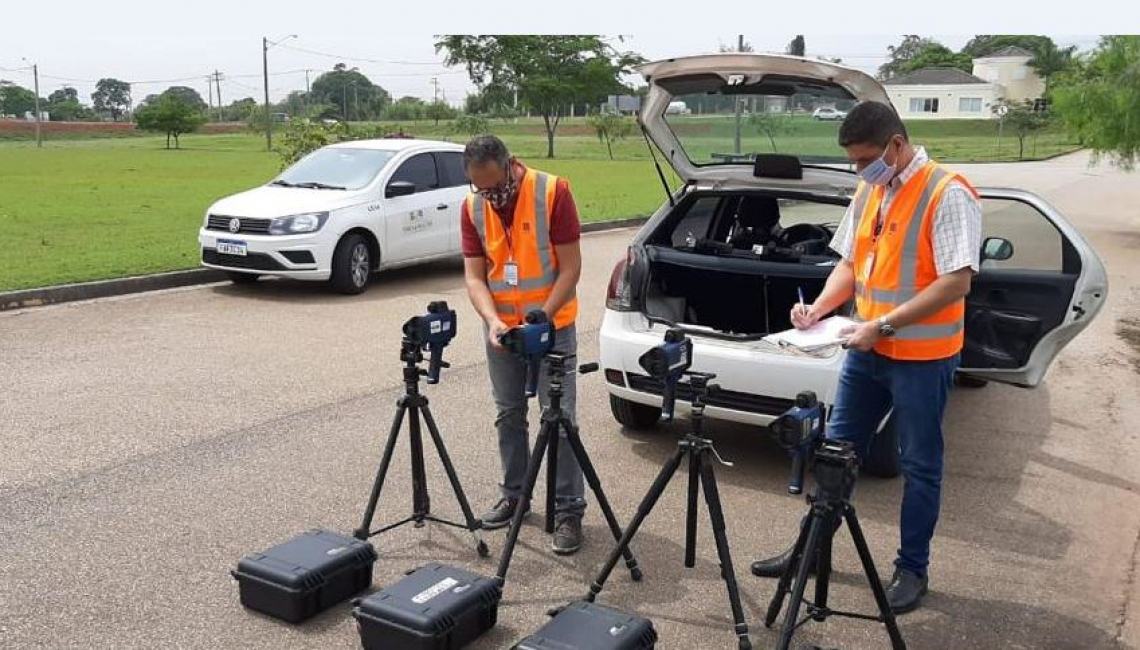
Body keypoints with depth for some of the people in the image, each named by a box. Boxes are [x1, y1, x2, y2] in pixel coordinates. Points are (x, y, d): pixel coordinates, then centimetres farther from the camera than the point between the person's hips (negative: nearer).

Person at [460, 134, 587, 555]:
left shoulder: (553, 192, -17)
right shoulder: (472, 207, -4)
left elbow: (570, 267, -15)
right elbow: (474, 275, -6)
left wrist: (541, 317, -23)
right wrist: (492, 320, -24)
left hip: (552, 324, -4)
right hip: (501, 327, 4)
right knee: (509, 415, 13)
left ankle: (569, 509, 4)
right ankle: (514, 494, 28)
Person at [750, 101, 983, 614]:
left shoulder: (947, 195, -16)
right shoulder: (867, 192, 8)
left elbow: (956, 282, -22)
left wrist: (884, 326, -24)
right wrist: (818, 308, -3)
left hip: (922, 356, -7)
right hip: (868, 349, 7)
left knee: (919, 465, 8)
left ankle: (912, 569, 23)